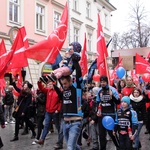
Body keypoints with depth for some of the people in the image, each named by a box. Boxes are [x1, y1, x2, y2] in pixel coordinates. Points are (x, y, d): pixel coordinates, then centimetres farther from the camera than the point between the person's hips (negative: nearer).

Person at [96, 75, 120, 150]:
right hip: (102, 114, 4)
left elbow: (118, 102, -12)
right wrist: (98, 111, 6)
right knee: (101, 133, 9)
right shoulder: (99, 90, 5)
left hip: (111, 114, -4)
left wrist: (112, 96, -28)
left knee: (111, 132, 1)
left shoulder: (112, 89, -8)